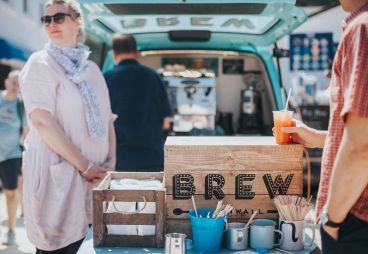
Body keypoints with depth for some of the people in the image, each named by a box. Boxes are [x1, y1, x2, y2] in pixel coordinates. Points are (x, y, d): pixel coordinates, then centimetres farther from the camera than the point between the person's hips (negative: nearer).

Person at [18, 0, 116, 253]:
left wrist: (111, 161, 0)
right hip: (57, 171, -6)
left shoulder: (91, 68, 12)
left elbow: (107, 119, 15)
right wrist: (85, 166, -18)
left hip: (92, 173, 6)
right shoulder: (40, 64, -7)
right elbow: (42, 121, -18)